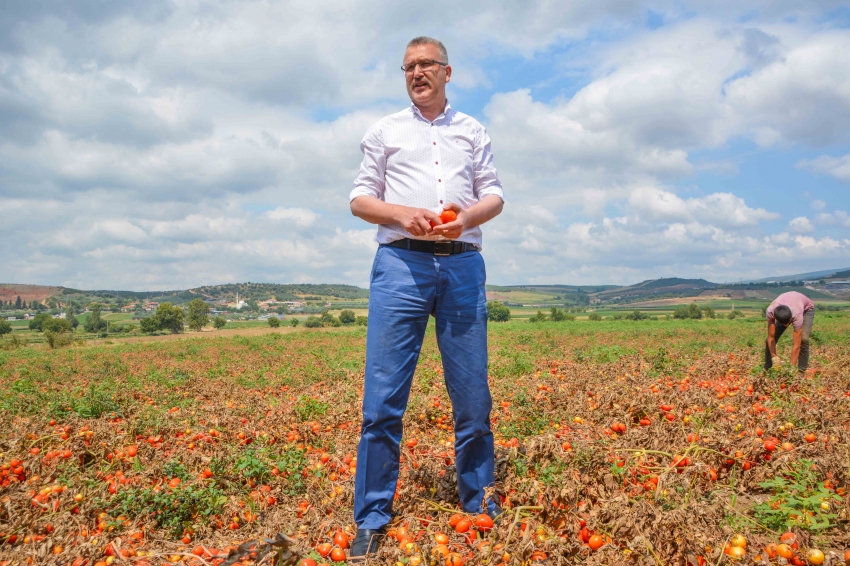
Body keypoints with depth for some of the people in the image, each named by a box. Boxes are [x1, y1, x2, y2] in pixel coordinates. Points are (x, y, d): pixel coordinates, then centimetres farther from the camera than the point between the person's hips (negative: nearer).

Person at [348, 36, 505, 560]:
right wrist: (402, 213, -10)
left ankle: (478, 507, 18)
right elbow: (360, 199, 11)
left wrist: (467, 217, -11)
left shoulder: (472, 131, 19)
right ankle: (372, 520, 5)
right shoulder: (385, 131, 17)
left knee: (473, 396, 2)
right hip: (402, 263, -1)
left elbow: (494, 196, 12)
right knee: (383, 398, -6)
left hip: (462, 265, 1)